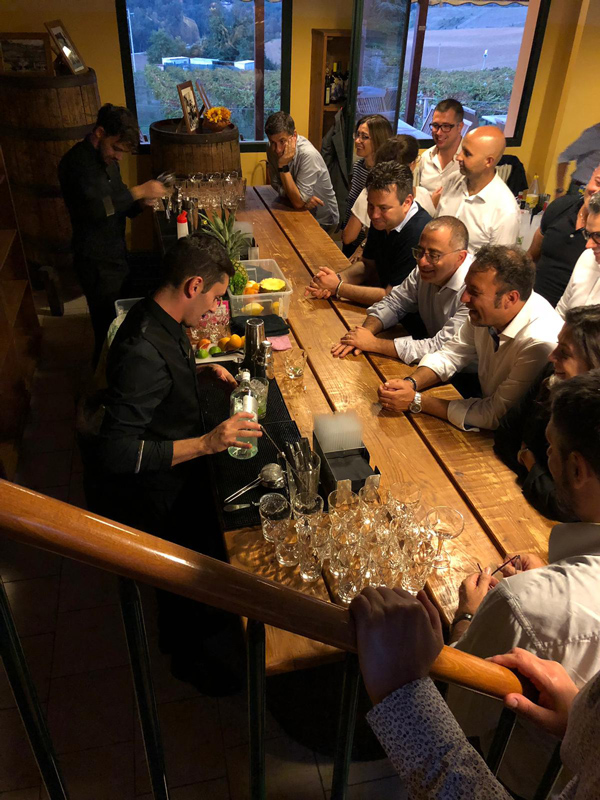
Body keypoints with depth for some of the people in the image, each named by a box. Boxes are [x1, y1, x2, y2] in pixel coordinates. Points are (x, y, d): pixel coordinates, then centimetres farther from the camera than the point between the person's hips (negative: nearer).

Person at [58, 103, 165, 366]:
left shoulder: (106, 159, 10)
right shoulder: (77, 162, -19)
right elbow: (95, 208, -35)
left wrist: (141, 202, -4)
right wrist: (138, 192, -27)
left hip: (115, 254, 9)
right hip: (96, 262, -9)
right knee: (109, 326, -2)